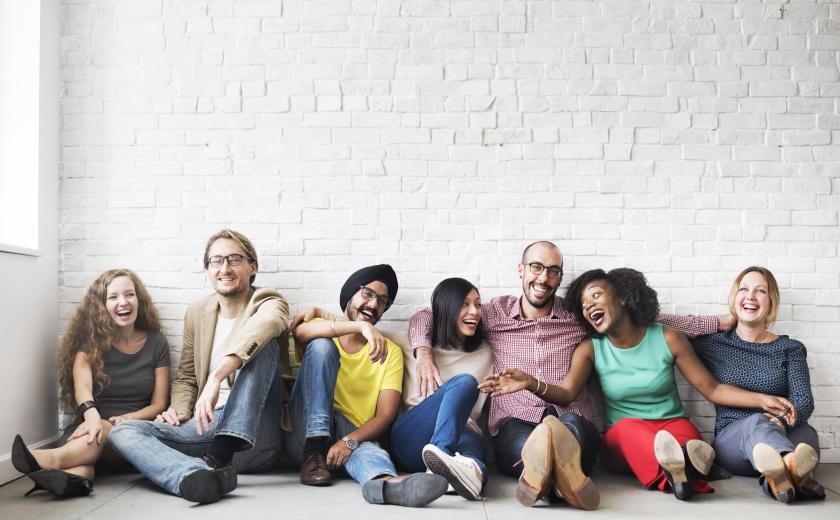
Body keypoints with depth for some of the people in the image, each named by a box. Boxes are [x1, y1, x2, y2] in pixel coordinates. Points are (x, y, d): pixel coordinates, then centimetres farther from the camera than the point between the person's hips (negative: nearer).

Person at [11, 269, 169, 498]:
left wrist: (125, 419, -14)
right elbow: (82, 385, -15)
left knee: (108, 432, -38)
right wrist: (92, 416, -39)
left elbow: (158, 404, 8)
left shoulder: (156, 343, 8)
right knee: (94, 433, -39)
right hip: (93, 426, 0)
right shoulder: (90, 340, 4)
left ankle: (48, 460, -63)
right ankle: (78, 474, -69)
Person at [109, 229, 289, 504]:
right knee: (123, 431, -16)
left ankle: (223, 451, -35)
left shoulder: (268, 302, -1)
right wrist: (179, 409, -1)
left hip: (254, 431, -4)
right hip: (209, 425, 5)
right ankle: (198, 475, -45)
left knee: (262, 342, -25)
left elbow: (267, 322, -28)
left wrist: (217, 377, -41)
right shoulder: (197, 313, 15)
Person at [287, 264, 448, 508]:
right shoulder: (324, 332, 11)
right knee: (321, 346, -19)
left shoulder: (390, 352, 12)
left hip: (356, 438, 0)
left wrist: (349, 442, -21)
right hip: (304, 435, 0)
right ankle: (314, 452, -28)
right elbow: (300, 331, -17)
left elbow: (385, 416, -1)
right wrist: (361, 326, -29)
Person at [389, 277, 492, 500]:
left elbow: (475, 410, 19)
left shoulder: (484, 353, 23)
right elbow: (411, 401, 12)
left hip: (462, 433, 2)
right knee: (464, 383, -30)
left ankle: (471, 467, -68)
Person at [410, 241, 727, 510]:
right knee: (526, 441, -38)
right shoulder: (495, 314, 17)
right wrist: (424, 353, 0)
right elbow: (425, 317, 21)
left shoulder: (579, 315, 18)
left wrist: (717, 322, 16)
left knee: (571, 425, -38)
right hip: (514, 425, 0)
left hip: (572, 424, 1)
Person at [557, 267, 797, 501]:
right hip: (621, 439, 0)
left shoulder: (667, 339, 0)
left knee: (684, 431, -33)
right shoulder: (590, 349, 2)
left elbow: (711, 388, 2)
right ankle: (671, 467, -64)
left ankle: (678, 470, -65)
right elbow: (566, 392, -14)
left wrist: (762, 399, -11)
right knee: (628, 428, -35)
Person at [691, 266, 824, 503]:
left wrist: (786, 417, -22)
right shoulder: (713, 345, 11)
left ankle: (780, 476, -67)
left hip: (784, 437, 2)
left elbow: (804, 401, 2)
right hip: (732, 437, -2)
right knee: (757, 422, -36)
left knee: (805, 431, -33)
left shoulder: (790, 349, 13)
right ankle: (796, 473, -70)